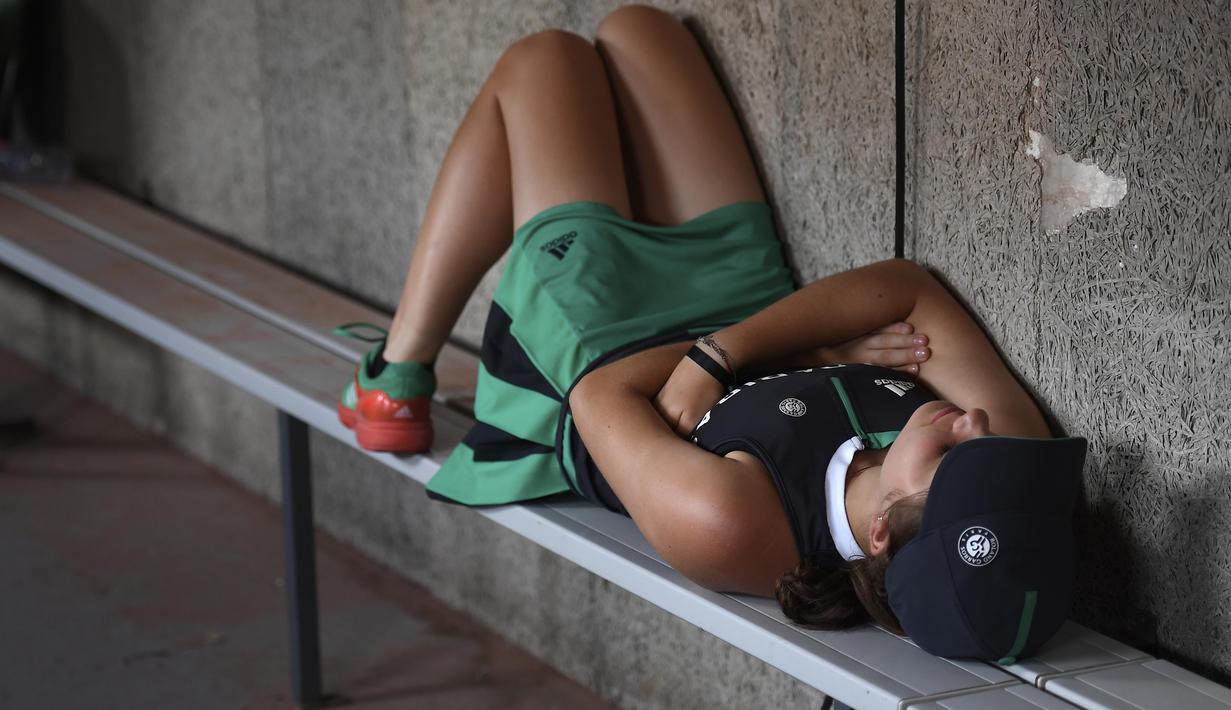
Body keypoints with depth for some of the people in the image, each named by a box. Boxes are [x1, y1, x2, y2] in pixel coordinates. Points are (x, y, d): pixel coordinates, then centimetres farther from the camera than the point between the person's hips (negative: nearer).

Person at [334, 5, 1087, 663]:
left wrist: (760, 358, -26)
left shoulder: (724, 523, -47)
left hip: (597, 353, -4)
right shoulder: (1014, 439, -36)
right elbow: (907, 286, -26)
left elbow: (602, 395, -28)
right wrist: (729, 347, -33)